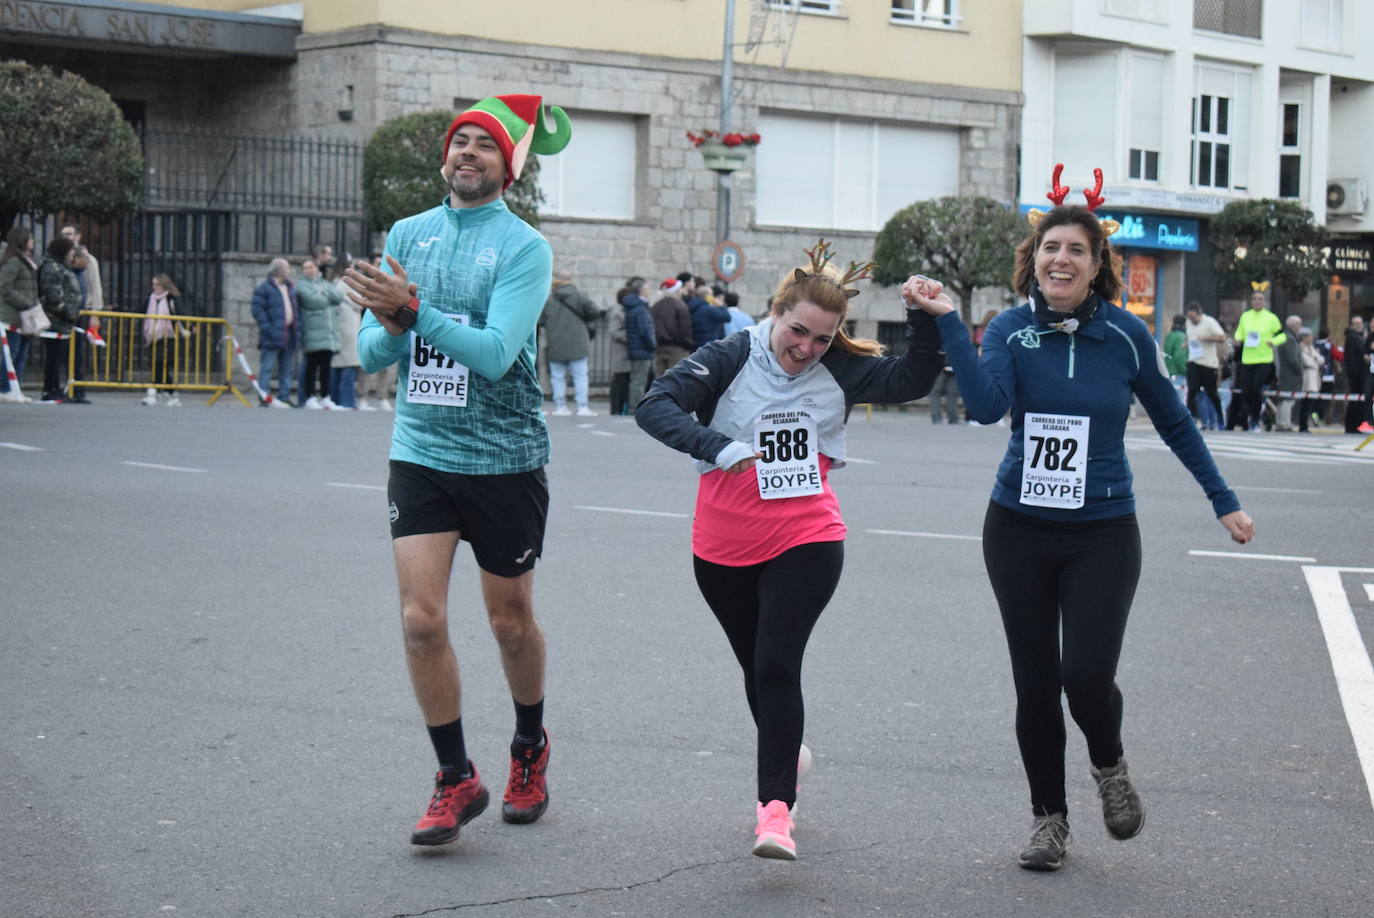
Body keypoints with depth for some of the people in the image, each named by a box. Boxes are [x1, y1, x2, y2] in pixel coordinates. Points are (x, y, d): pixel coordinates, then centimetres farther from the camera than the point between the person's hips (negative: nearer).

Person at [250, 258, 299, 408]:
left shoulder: (291, 288, 18)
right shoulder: (264, 288, -5)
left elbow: (297, 309, 22)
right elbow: (258, 310, -11)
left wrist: (297, 326, 8)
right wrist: (267, 329, -18)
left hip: (289, 334, 7)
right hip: (273, 335, -7)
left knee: (287, 369, 9)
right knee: (267, 367, -8)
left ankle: (284, 397, 15)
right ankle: (265, 398, -9)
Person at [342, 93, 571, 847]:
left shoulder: (524, 247, -8)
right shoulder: (407, 235, 7)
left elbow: (496, 353, -21)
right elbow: (372, 352, 6)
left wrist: (414, 312, -30)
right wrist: (390, 327, -16)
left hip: (504, 458, -3)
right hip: (419, 452, 3)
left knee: (511, 622, 10)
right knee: (421, 619, -7)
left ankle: (530, 748, 37)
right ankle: (456, 779, 8)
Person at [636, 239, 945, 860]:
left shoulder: (839, 370, -2)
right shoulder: (732, 358, -10)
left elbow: (912, 380, -1)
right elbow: (655, 406, -18)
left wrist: (925, 320, -17)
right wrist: (717, 447, -32)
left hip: (806, 542, -1)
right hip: (724, 547, 1)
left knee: (777, 665, -14)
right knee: (756, 668, 17)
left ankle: (775, 806, -13)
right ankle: (787, 752, 45)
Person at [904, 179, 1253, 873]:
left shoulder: (1125, 335, -4)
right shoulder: (1011, 330, -4)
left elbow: (1173, 421, 10)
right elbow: (986, 405, -23)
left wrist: (1224, 501, 14)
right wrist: (946, 322, -29)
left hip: (1103, 534, -1)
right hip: (1019, 530, 1)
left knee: (1087, 676, -14)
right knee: (1035, 683, 5)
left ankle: (1109, 765, 20)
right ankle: (1049, 817, 23)